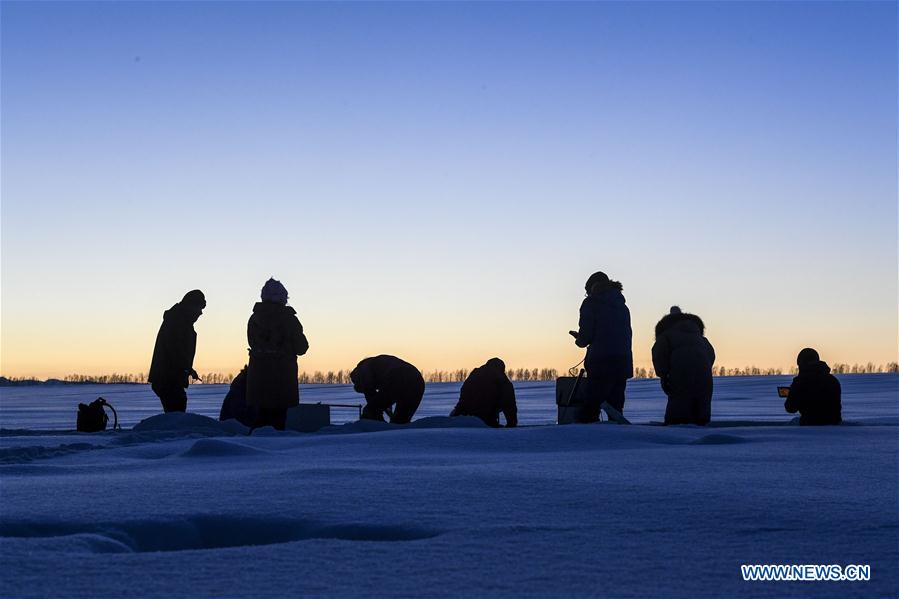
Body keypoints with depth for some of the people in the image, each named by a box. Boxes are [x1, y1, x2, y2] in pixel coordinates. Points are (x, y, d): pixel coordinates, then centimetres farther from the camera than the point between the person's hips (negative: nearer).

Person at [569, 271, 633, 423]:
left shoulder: (591, 303, 1)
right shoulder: (622, 305, 19)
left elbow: (586, 335, -6)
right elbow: (627, 334, 16)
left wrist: (579, 339, 16)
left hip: (602, 362, -6)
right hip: (624, 362, 6)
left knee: (589, 410, -8)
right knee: (616, 406, 8)